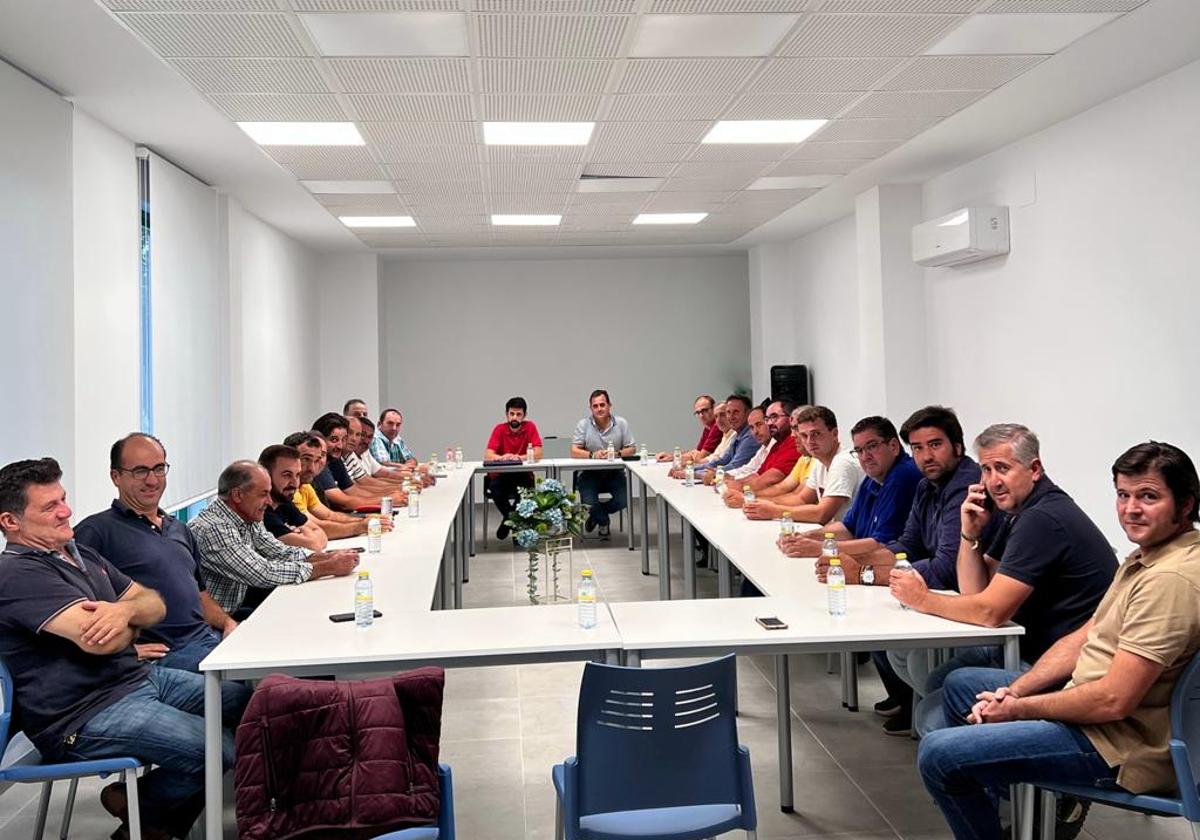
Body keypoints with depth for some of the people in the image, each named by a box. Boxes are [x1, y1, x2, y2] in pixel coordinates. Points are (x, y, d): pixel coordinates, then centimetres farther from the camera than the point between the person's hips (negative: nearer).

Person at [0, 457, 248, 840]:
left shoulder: (81, 553, 14)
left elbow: (155, 605, 9)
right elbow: (103, 640, -27)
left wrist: (125, 610, -15)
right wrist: (133, 623, -2)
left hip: (139, 677, 10)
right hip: (85, 717, -10)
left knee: (245, 702, 9)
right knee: (222, 748, -22)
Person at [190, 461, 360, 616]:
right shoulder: (214, 528, -25)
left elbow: (279, 551, 7)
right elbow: (263, 574, -27)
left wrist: (330, 557, -9)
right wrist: (329, 567, -23)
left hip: (235, 612, 8)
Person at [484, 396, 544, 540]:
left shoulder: (530, 427, -4)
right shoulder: (499, 429, -4)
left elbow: (538, 454, -12)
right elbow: (488, 455, -13)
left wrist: (519, 457, -30)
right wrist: (501, 457, -35)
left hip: (523, 474, 0)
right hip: (501, 474, 0)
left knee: (528, 486, -31)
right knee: (494, 488, -29)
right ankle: (509, 517, 0)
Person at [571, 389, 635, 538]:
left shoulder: (621, 423, 0)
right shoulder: (583, 425, -3)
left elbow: (631, 449, 2)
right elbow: (574, 452, -8)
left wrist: (617, 453, -20)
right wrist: (593, 455, -27)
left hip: (614, 473, 1)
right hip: (590, 473, -1)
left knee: (623, 501, -20)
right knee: (589, 503, -23)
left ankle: (596, 515, 13)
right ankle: (603, 521, 15)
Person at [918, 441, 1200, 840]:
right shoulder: (1145, 557, 8)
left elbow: (1114, 701, -28)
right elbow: (1084, 637, 12)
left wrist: (1018, 709, -14)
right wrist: (1015, 690, 0)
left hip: (1117, 741, -11)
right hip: (1089, 703, 11)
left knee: (937, 754, -19)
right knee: (960, 684, 24)